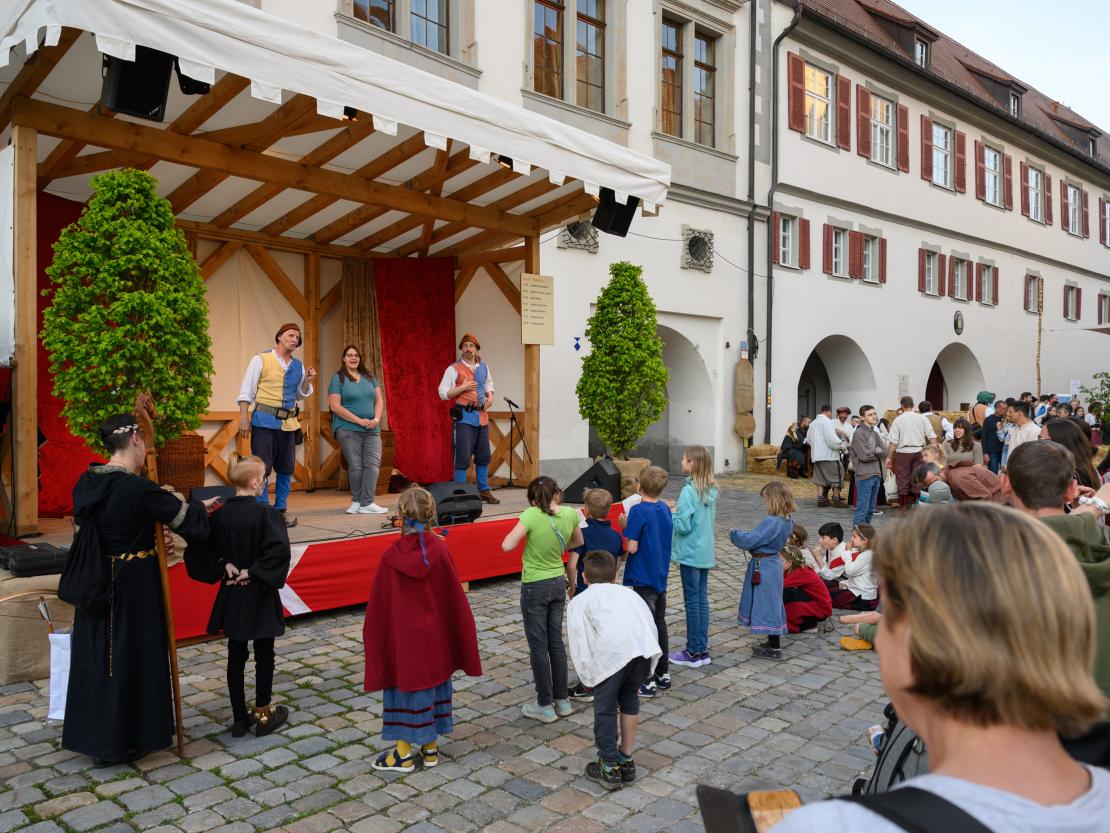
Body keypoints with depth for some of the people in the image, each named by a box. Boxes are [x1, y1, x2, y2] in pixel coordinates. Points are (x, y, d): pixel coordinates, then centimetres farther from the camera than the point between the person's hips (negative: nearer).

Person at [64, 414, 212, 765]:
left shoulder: (86, 483, -1)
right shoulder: (138, 489, -23)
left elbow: (103, 530, 10)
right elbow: (188, 518, -13)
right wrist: (203, 507, 9)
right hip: (133, 585, -7)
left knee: (96, 654, 19)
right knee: (130, 657, 8)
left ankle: (91, 733, 35)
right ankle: (120, 742, 21)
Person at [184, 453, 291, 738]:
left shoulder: (219, 515, -1)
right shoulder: (265, 514, -16)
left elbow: (199, 548, -1)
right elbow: (280, 550, -28)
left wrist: (224, 566, -3)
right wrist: (254, 572, -18)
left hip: (231, 595, 5)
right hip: (260, 596, -5)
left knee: (236, 656, 13)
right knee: (264, 656, 8)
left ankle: (240, 718, 21)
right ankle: (263, 715, 17)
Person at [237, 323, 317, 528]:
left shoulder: (298, 366, 13)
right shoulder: (260, 360, -1)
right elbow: (246, 390, -4)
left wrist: (308, 380, 1)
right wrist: (243, 418, -11)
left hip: (289, 423, 5)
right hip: (264, 420, -5)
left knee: (286, 469, 8)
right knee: (262, 468, -3)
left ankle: (280, 511, 18)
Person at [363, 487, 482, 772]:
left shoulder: (391, 557, -17)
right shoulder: (440, 550, -14)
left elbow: (379, 606, -10)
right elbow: (454, 597, -5)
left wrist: (375, 640, 4)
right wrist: (458, 638, 8)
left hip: (402, 636, -2)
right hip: (435, 635, 2)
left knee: (405, 686, 12)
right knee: (432, 681, 17)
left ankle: (404, 753, 21)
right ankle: (430, 748, 27)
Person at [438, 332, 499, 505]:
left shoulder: (483, 367, 12)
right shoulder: (454, 369, -5)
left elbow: (489, 384, 28)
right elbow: (443, 393, -8)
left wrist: (490, 396, 8)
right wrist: (463, 387, -17)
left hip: (482, 416, 6)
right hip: (464, 417, -6)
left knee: (483, 456, 12)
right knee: (463, 457, -7)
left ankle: (484, 490, 24)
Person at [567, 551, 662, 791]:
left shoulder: (579, 601, 24)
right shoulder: (628, 592, 34)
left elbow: (580, 644, 11)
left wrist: (591, 679, 14)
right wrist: (644, 674, 26)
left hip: (613, 651, -4)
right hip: (646, 647, 4)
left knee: (605, 708, 16)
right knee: (630, 699, 26)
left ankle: (610, 768, 26)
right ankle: (626, 761, 36)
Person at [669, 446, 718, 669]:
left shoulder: (688, 491, -20)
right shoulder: (711, 490, 6)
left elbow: (683, 526, -21)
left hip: (690, 553, -8)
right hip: (706, 552, 8)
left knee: (692, 601, 1)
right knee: (702, 599, 12)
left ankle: (693, 652, 10)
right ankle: (702, 649, 19)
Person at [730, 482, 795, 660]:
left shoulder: (771, 522, -26)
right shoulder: (786, 521, 3)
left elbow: (749, 541, -25)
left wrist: (734, 534, -8)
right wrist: (742, 537, 8)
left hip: (764, 567, -9)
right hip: (773, 563, 9)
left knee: (767, 604, 1)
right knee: (771, 603, 18)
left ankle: (775, 649, 9)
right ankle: (773, 642, 30)